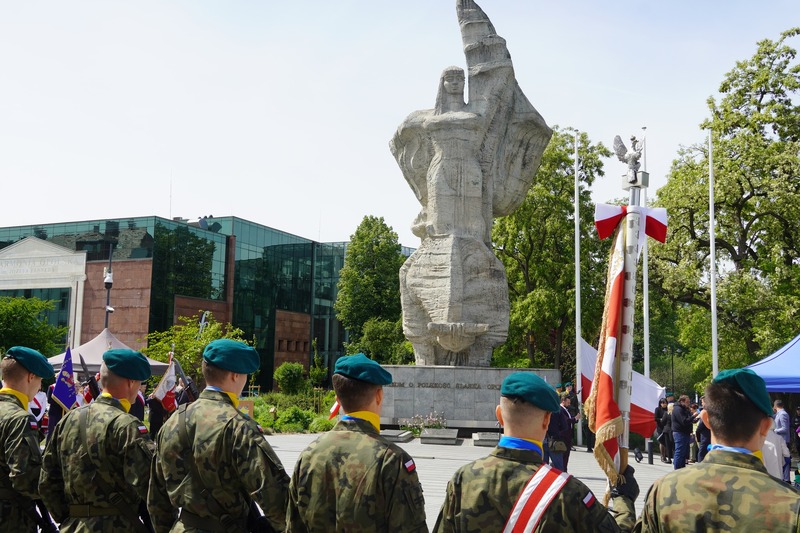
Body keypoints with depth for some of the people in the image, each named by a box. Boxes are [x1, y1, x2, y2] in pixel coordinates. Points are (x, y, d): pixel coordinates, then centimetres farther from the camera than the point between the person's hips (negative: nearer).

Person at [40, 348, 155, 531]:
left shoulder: (69, 419, 5)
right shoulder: (127, 426, -17)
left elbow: (47, 482, 9)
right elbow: (147, 484, -23)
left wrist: (66, 519, 15)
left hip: (73, 526, 6)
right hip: (119, 527, -6)